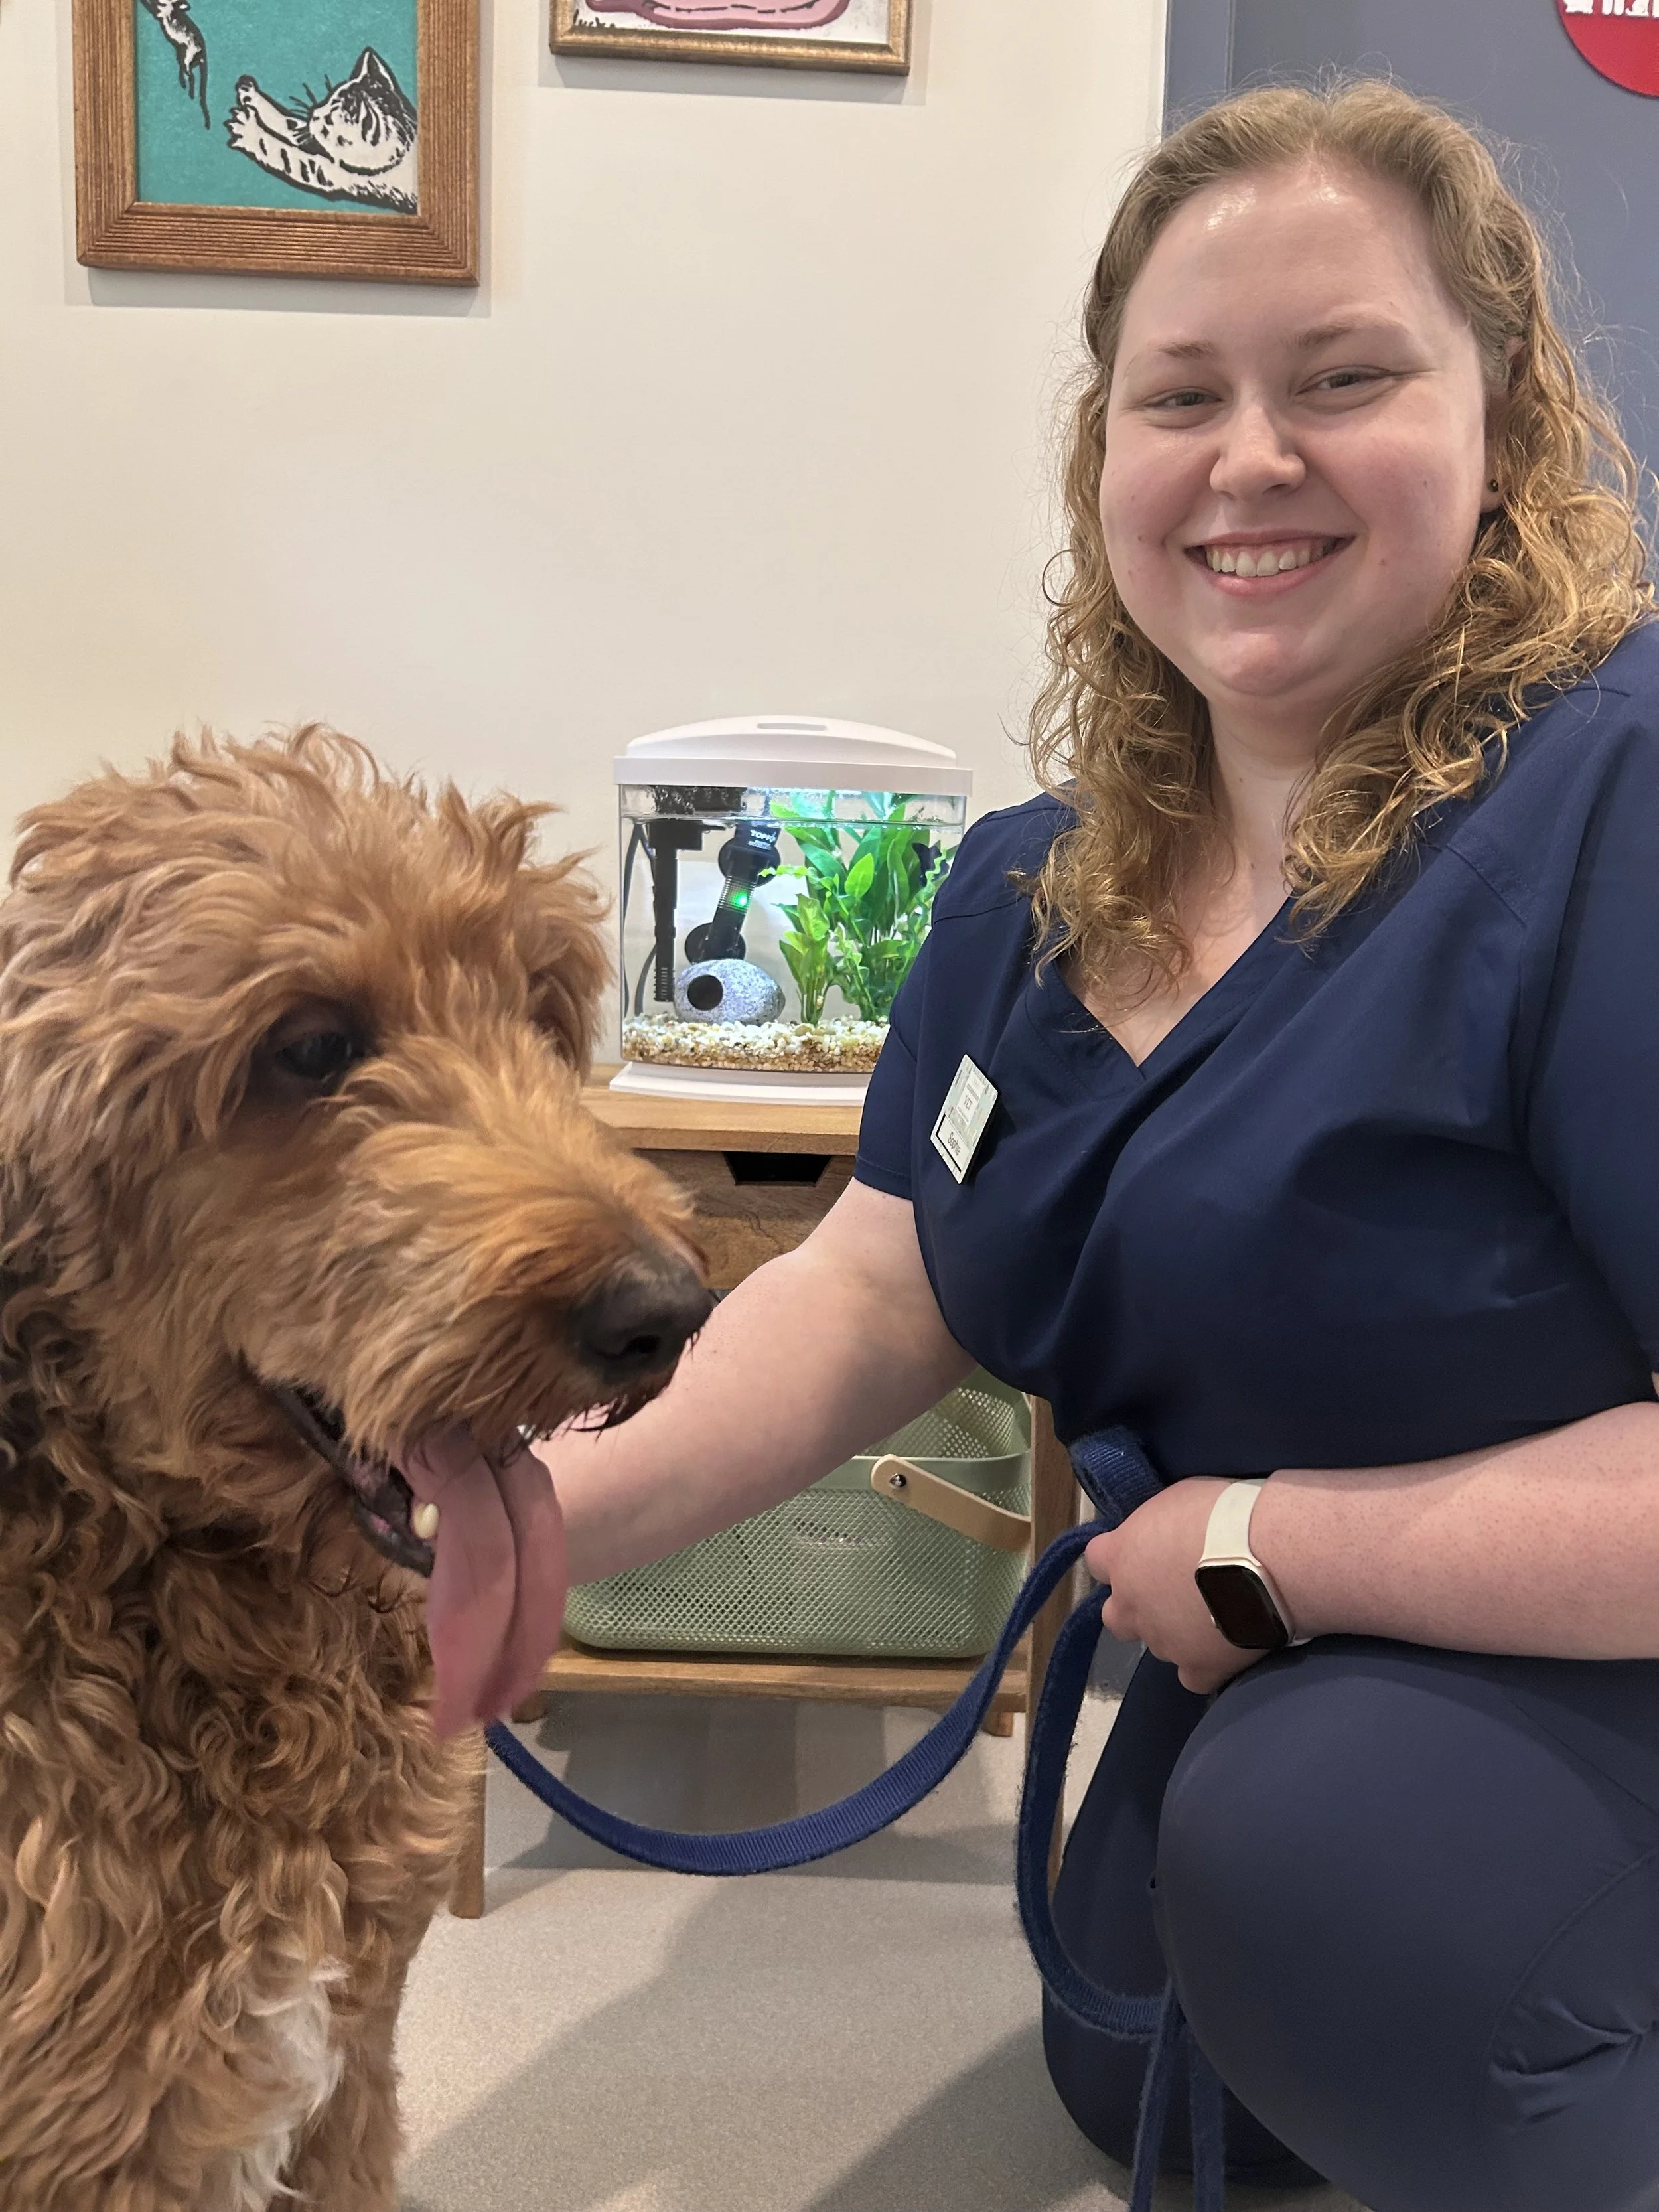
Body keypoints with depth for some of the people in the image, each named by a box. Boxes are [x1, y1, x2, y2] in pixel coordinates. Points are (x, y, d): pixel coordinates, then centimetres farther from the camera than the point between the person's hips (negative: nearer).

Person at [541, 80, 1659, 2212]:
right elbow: (877, 1290, -5)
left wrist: (1259, 1545, -24)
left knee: (1323, 1850, -34)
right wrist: (593, 1498, -22)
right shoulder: (1041, 890, -3)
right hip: (1286, 1663, 7)